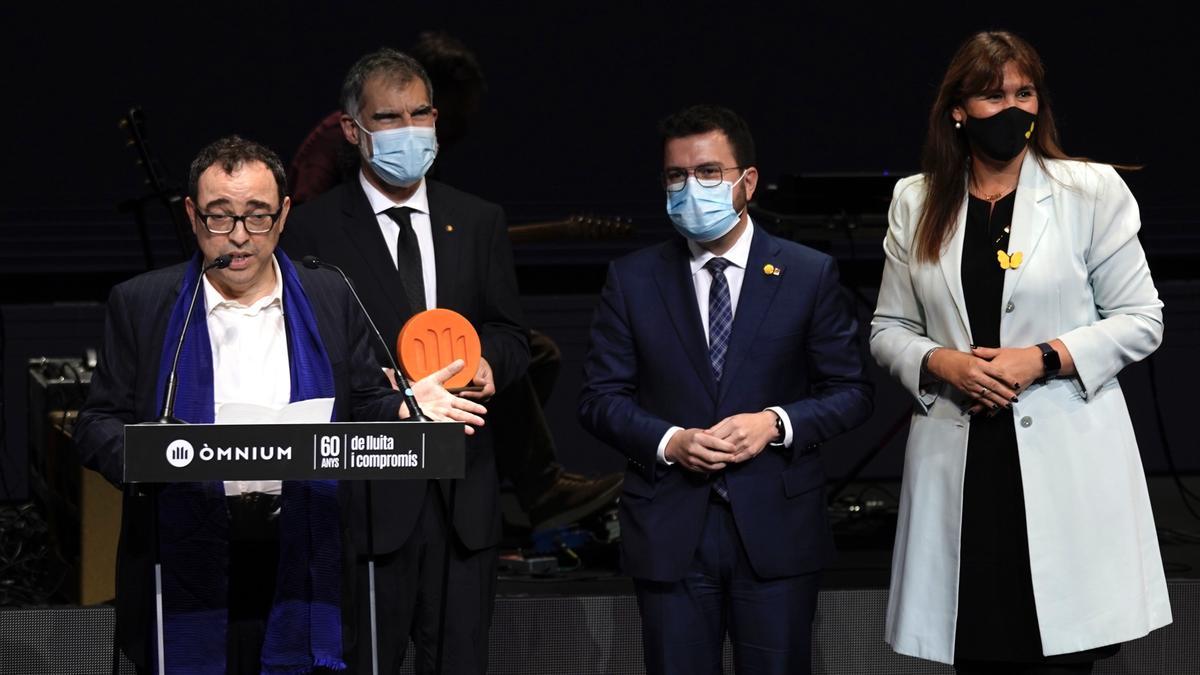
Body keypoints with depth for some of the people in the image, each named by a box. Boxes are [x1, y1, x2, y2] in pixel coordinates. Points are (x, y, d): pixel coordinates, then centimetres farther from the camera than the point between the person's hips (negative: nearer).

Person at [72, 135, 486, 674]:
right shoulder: (140, 304, 5)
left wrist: (404, 409, -7)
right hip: (186, 563, -1)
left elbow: (362, 407, 16)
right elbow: (99, 423, 5)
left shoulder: (331, 300, 11)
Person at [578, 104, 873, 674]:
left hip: (776, 530, -1)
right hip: (669, 534, 1)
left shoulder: (809, 275, 3)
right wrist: (669, 441, -12)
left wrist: (777, 423, -13)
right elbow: (601, 397, 6)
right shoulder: (632, 280, 6)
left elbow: (850, 392, 5)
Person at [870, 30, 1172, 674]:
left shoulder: (1092, 191, 2)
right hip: (959, 466, 2)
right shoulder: (916, 203, 11)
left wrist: (1043, 359, -11)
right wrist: (941, 363, -6)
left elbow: (1140, 320, 3)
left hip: (1065, 465, -2)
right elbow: (888, 330, 15)